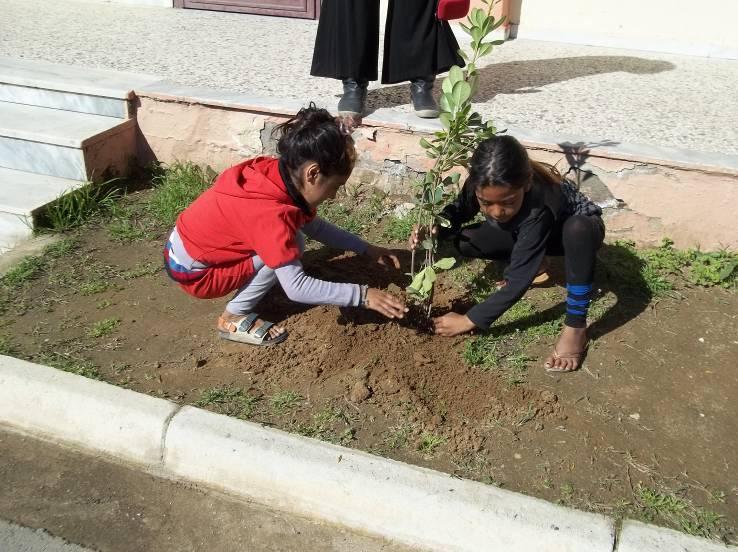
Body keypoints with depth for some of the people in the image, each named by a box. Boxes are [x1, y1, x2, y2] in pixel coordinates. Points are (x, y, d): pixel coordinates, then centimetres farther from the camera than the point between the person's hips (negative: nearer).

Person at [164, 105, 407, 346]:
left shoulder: (278, 174, -8)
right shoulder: (269, 213, -33)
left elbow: (314, 226, 6)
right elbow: (296, 288, -34)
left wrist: (366, 249, 3)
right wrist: (362, 295, -32)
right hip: (193, 272, -9)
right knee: (291, 249, -19)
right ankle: (234, 318, -5)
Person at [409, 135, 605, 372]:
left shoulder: (539, 209, -44)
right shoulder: (482, 186, -29)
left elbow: (517, 281, -39)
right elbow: (459, 211, -7)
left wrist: (469, 321, -35)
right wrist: (434, 227, -30)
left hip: (578, 230, -5)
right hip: (525, 231, 5)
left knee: (578, 230, -42)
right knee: (465, 241, -16)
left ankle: (576, 326, -28)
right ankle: (533, 261, 6)